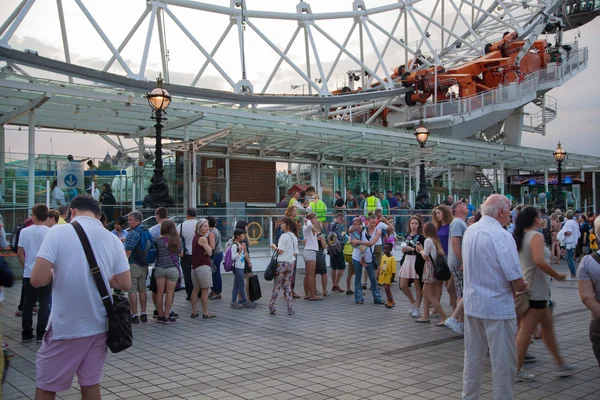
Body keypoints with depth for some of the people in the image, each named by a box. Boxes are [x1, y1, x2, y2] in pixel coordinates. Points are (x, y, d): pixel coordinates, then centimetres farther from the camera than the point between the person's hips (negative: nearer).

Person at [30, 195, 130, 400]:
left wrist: (55, 273, 4)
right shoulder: (113, 239, 1)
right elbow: (125, 283, 3)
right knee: (91, 383, 16)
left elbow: (37, 279, -17)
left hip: (65, 326, -4)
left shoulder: (58, 232, -11)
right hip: (99, 326, 4)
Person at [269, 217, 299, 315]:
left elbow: (280, 251, -17)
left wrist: (274, 246, -1)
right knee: (287, 286, 8)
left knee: (277, 285, 2)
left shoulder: (284, 236, -12)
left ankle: (271, 305, 7)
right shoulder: (294, 237, 11)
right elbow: (295, 253, 12)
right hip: (291, 263, 6)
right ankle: (290, 308, 4)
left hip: (282, 263, -6)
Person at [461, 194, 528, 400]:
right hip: (497, 306, -7)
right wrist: (522, 287, 3)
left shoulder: (469, 231, 4)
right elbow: (517, 282, -21)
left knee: (472, 358, 17)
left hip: (471, 304, 7)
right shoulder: (502, 236, -19)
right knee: (503, 362, 5)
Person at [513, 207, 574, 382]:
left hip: (525, 287, 9)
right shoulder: (536, 236, -15)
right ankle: (517, 369, 0)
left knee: (547, 324, 17)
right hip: (536, 290, -9)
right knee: (526, 329, -5)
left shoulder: (519, 237, 10)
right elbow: (539, 261, -27)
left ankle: (560, 364, 26)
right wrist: (557, 276, -15)